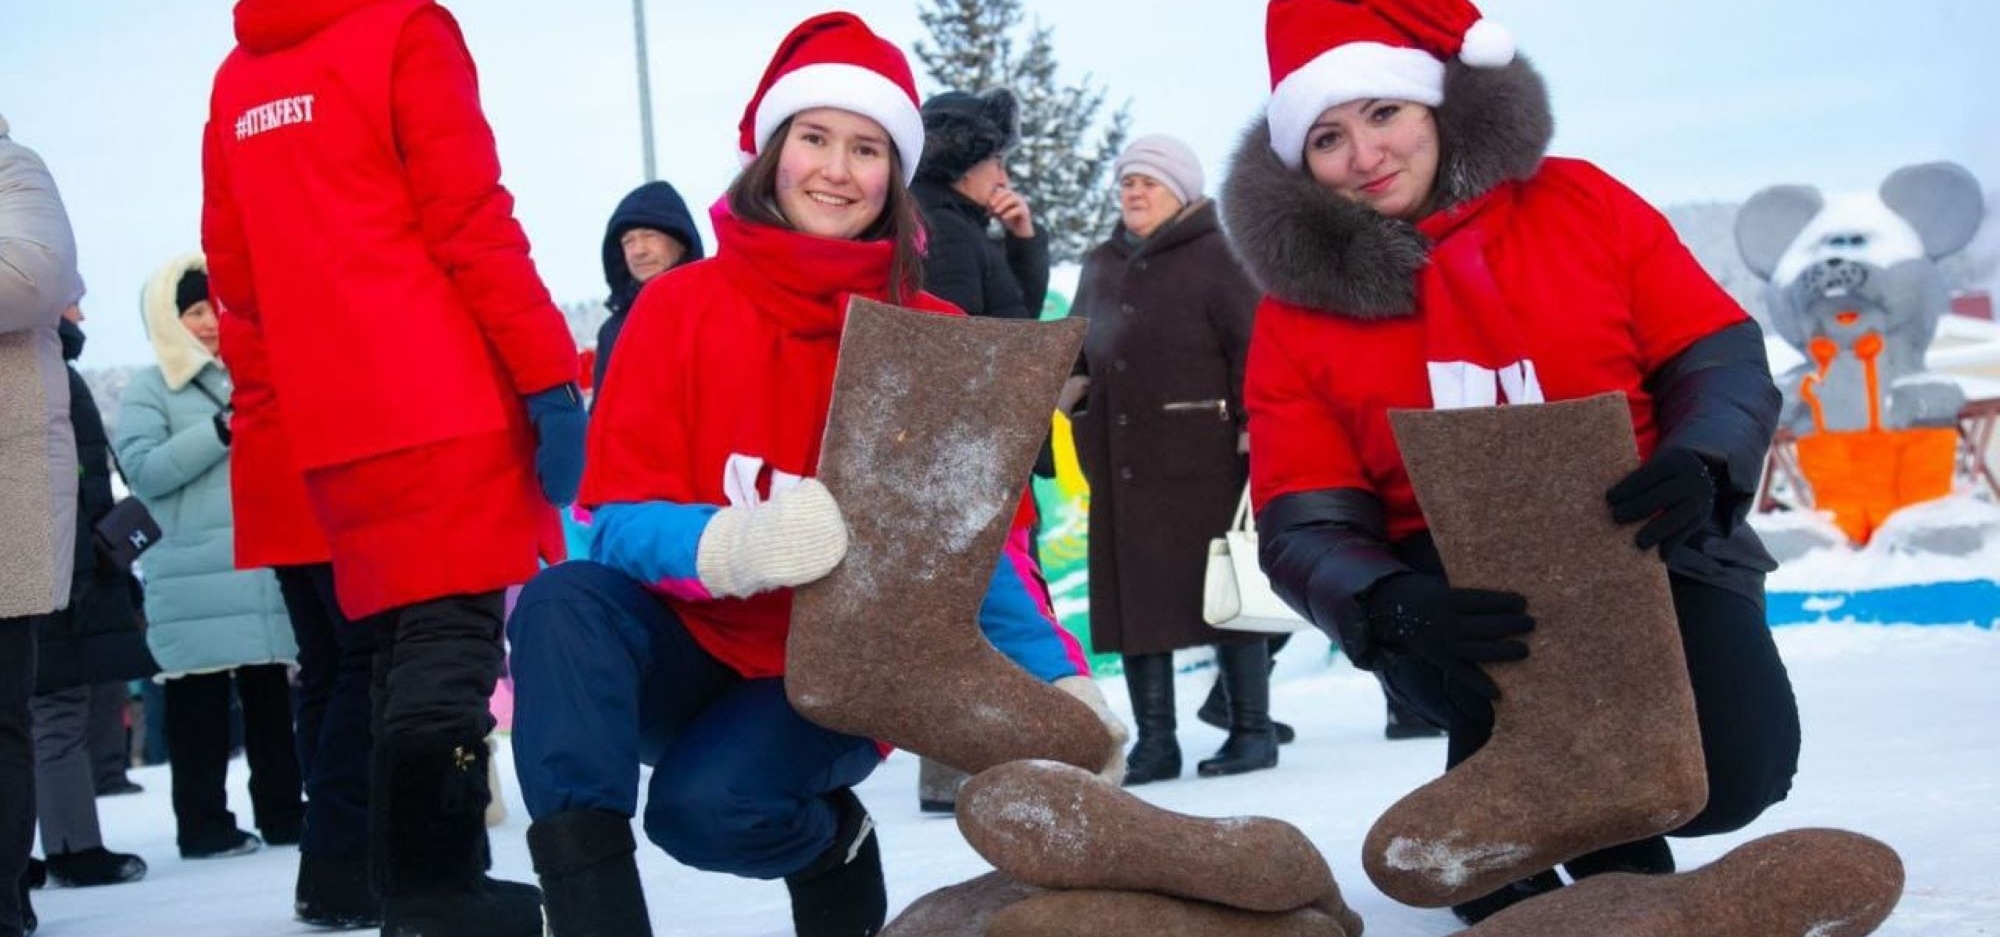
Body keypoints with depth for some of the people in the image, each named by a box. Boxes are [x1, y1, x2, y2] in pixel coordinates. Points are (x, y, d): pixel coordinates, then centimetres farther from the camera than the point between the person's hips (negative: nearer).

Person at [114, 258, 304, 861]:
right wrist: (222, 431, -16)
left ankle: (282, 811, 14)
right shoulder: (149, 390, 4)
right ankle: (203, 823, -1)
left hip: (266, 570, 5)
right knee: (201, 703, -5)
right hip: (194, 580, -5)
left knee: (271, 696, 7)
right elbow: (143, 468, -10)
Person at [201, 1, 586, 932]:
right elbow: (472, 224, -11)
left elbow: (237, 278, 16)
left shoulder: (237, 79, 16)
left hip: (328, 427, 6)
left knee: (407, 646, 12)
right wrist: (550, 377, -10)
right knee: (452, 643, -8)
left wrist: (270, 425, 20)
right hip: (444, 403, -6)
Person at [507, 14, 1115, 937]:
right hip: (688, 645, 1)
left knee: (705, 805, -31)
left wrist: (1057, 679, -24)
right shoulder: (682, 305, -4)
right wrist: (736, 545, -34)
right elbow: (622, 517, -11)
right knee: (563, 601, -30)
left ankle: (829, 845, 3)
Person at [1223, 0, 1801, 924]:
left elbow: (1719, 354, 0)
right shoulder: (1297, 310, -1)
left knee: (1731, 770, -25)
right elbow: (1307, 527, -6)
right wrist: (1394, 608, -30)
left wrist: (1701, 464, -24)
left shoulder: (1575, 202, -1)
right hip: (1454, 578, 0)